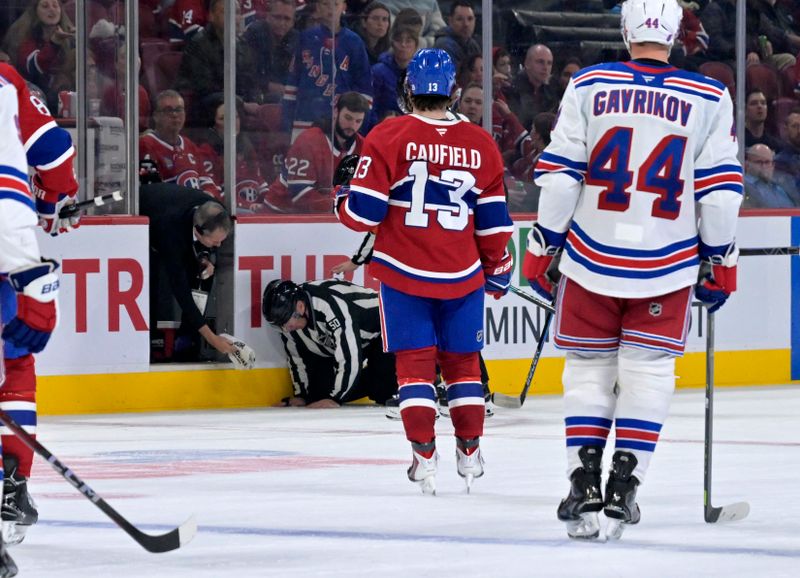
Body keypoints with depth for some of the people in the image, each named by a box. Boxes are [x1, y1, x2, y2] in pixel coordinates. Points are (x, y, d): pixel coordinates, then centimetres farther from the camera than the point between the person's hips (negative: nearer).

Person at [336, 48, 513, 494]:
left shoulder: (388, 138, -9)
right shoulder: (481, 145, 1)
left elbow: (363, 213, -9)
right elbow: (494, 222, 6)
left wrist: (343, 198, 13)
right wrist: (498, 270, 19)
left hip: (404, 274, -2)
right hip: (462, 276, 2)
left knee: (415, 362, 3)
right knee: (462, 361, 15)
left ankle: (424, 456, -5)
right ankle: (470, 453, 19)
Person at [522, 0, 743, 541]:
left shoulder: (589, 85, -2)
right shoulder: (710, 99, -3)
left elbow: (559, 174, -2)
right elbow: (720, 188, -1)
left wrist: (543, 250, 6)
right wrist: (720, 262, 10)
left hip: (591, 258, 0)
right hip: (667, 267, 0)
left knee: (589, 367, 12)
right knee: (647, 370, 8)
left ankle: (584, 481, 6)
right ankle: (624, 484, 1)